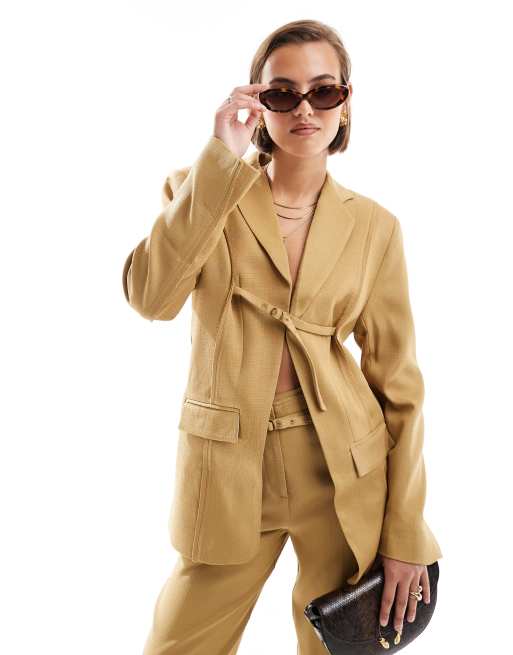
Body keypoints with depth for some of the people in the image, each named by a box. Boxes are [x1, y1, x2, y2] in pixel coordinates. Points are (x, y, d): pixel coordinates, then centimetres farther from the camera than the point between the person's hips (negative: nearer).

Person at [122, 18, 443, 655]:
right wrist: (221, 158, -19)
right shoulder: (204, 190, 0)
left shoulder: (373, 226, 1)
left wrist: (405, 537, 0)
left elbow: (397, 381, 1)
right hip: (229, 470, 0)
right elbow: (151, 296, -19)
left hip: (344, 476, 1)